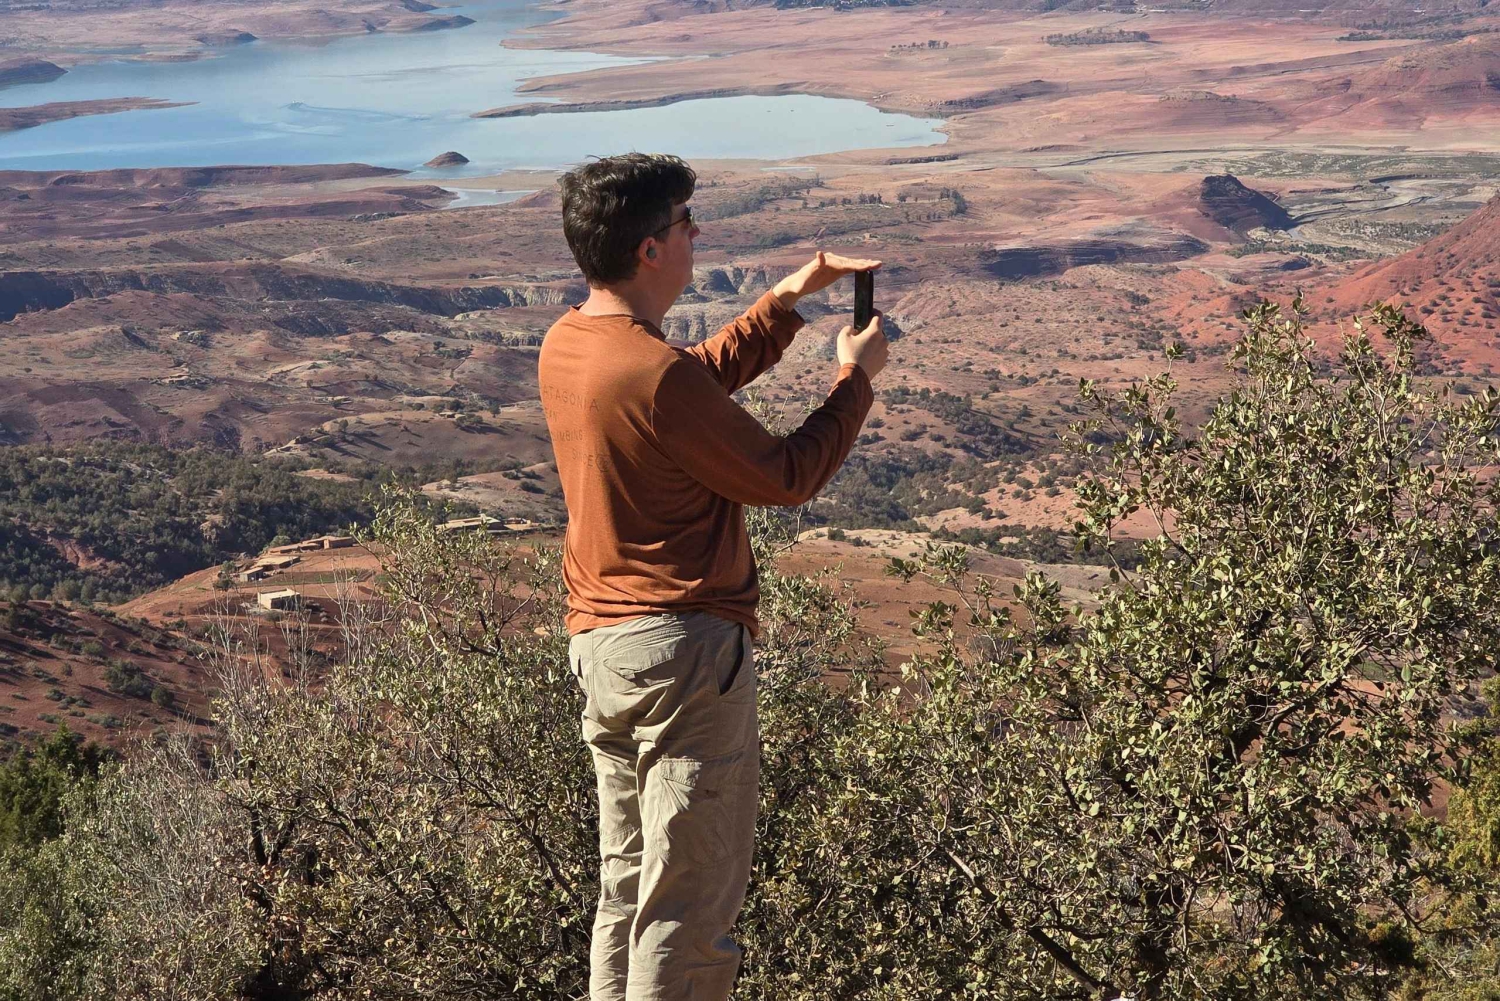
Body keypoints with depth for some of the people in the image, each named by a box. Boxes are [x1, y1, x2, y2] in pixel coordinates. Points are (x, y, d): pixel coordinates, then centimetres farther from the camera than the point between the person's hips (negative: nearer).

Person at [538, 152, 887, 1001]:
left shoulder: (566, 346, 6)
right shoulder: (654, 374, -22)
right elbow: (785, 477, -12)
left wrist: (790, 298, 17)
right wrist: (857, 376, 1)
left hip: (600, 645, 9)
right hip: (684, 647, -9)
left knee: (628, 884, 17)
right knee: (691, 902, -1)